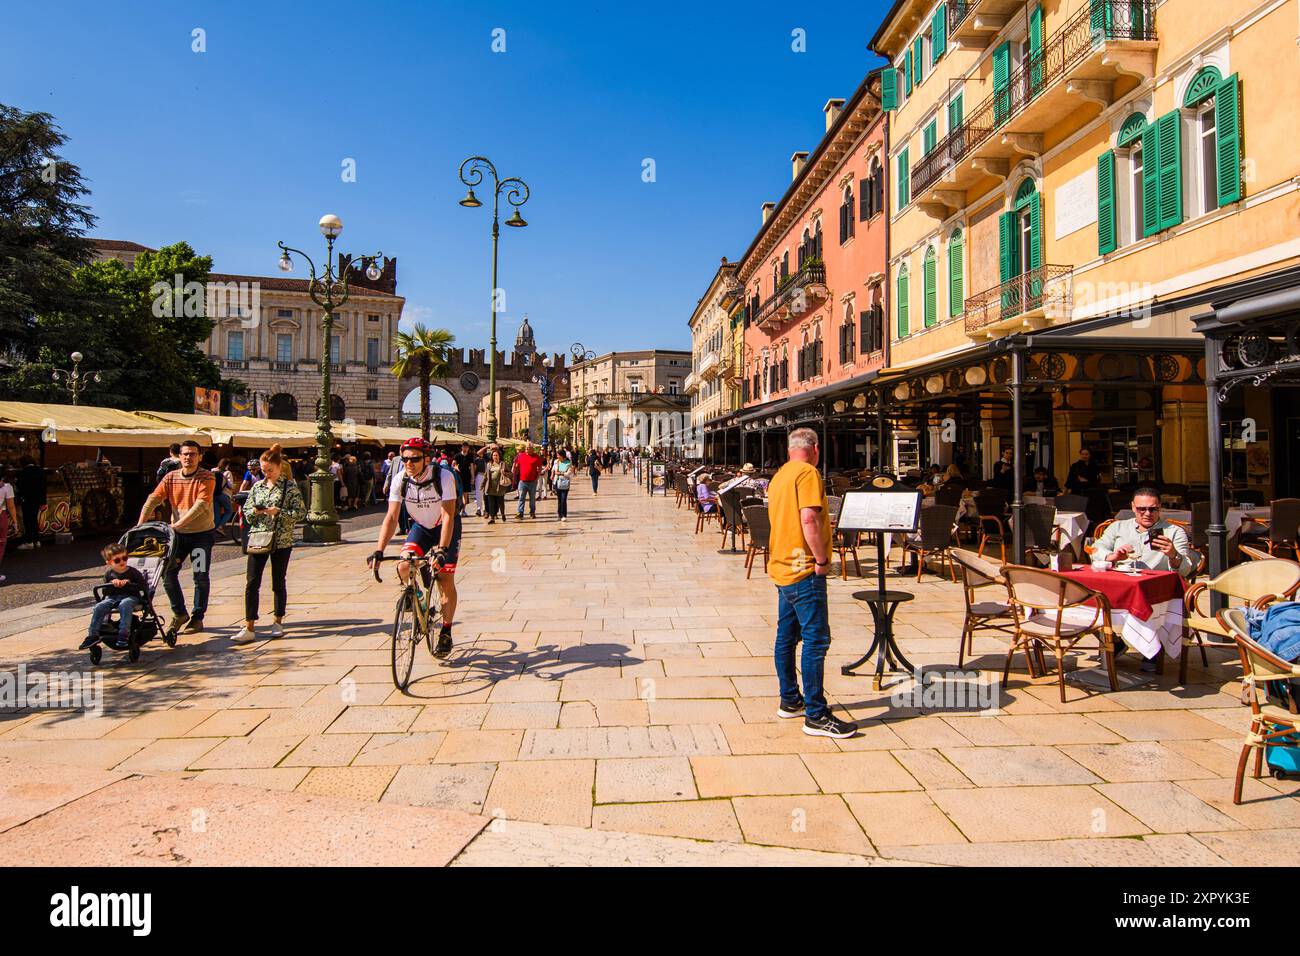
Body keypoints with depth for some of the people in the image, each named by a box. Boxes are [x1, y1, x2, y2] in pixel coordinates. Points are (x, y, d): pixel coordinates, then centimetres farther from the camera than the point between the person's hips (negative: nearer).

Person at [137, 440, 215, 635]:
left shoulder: (207, 478, -10)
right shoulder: (171, 477, 4)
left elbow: (201, 505, -21)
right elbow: (153, 499, -2)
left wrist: (179, 523, -29)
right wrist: (140, 524, -14)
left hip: (202, 533, -4)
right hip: (178, 533, 4)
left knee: (200, 577, 1)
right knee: (167, 572, 3)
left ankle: (197, 618, 14)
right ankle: (180, 613, 21)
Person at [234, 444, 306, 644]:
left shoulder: (290, 486, -4)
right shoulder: (258, 486, 9)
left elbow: (300, 512, -8)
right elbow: (246, 511, 12)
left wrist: (278, 512, -20)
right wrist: (255, 512, -10)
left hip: (281, 541, -3)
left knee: (279, 583, 7)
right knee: (252, 583, -3)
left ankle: (278, 623, 22)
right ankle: (249, 628, 1)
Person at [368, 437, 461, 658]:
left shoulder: (444, 476, -29)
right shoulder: (400, 480, -18)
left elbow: (448, 516, -33)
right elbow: (391, 517, -19)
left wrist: (442, 550, -44)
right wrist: (378, 551, -30)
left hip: (446, 528, -3)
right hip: (420, 526, 3)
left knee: (446, 580, -8)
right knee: (403, 567, -21)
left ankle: (445, 633, 8)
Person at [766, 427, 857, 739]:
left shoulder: (779, 476, 16)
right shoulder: (808, 473, -12)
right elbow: (809, 519, -23)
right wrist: (822, 559, -16)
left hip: (782, 566, 10)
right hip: (804, 569, -10)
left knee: (786, 636, 15)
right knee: (816, 640, -7)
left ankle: (790, 701, 25)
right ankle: (816, 716, -5)